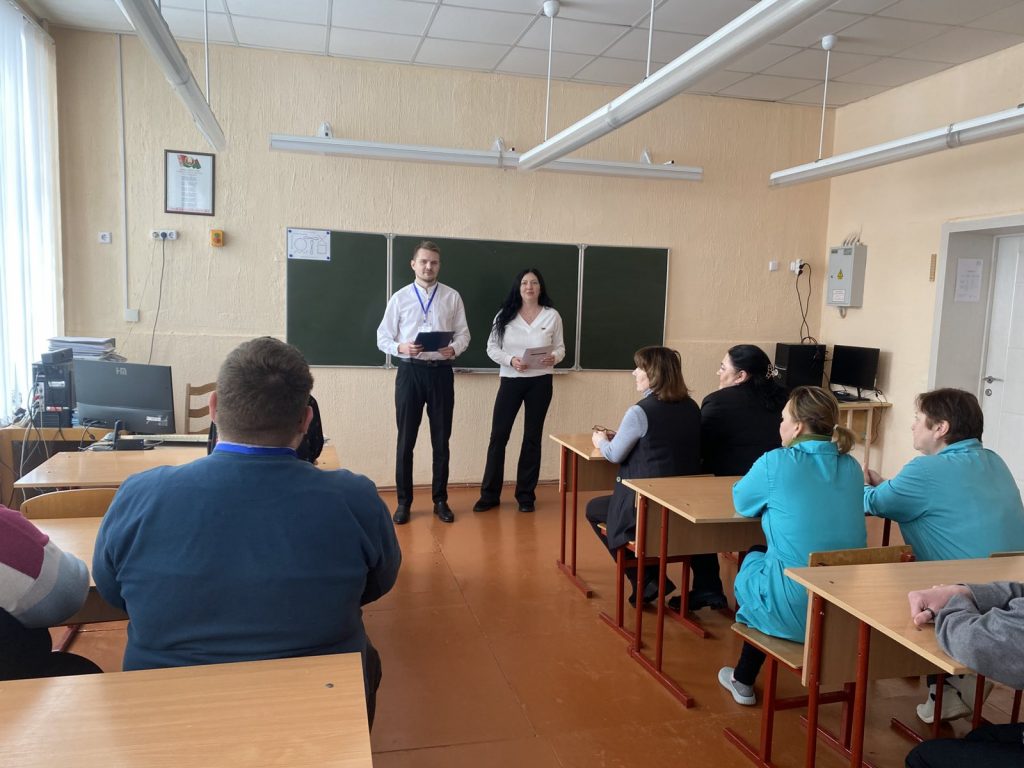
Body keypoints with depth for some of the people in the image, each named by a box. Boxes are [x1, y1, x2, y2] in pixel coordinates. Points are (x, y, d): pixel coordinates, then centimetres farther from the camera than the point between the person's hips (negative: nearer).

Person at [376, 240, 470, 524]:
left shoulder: (452, 297, 5)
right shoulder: (400, 297, 4)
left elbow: (463, 333, 5)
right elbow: (383, 337, 3)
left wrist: (454, 349, -16)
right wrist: (400, 347, -17)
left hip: (441, 372, 1)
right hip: (410, 371, 0)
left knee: (441, 440, 8)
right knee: (406, 440, 5)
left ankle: (440, 500, 21)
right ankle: (404, 501, 17)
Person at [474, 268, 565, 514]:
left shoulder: (552, 315, 1)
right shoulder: (505, 315, 1)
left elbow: (560, 348, 5)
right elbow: (492, 348, 1)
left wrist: (553, 357, -18)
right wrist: (510, 360, -16)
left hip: (540, 382, 0)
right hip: (511, 380, 0)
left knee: (532, 437, 8)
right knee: (498, 435, 0)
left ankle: (526, 494, 19)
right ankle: (490, 494, 11)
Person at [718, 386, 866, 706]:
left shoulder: (776, 463, -12)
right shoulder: (850, 467, 3)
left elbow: (742, 502, 5)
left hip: (795, 611, -5)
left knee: (751, 560, 27)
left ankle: (743, 681, 38)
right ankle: (744, 676, 40)